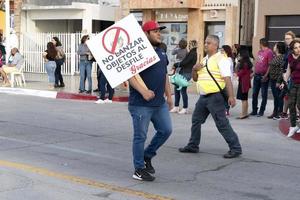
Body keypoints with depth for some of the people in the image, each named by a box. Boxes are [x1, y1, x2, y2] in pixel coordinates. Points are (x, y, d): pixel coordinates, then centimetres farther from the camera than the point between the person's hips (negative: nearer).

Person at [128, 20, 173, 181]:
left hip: (160, 103, 8)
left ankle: (147, 156, 29)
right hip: (141, 104, -8)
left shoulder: (161, 52, 14)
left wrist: (168, 96, 21)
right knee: (140, 136, 1)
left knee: (166, 130, 11)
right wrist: (143, 91, -28)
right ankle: (139, 170, 13)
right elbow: (130, 75, -20)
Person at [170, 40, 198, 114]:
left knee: (183, 90, -7)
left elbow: (183, 63, -17)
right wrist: (176, 65, 2)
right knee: (176, 88, 10)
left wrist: (176, 64, -1)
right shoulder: (192, 53, 17)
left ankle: (185, 108, 1)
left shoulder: (192, 53, -13)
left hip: (186, 73, -10)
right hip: (182, 73, 10)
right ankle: (176, 107, 16)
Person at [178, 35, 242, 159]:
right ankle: (193, 146, 29)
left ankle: (235, 148, -1)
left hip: (215, 96, -9)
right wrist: (194, 69, -1)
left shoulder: (221, 59, -10)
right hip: (203, 97, 9)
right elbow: (195, 79, 21)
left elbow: (227, 78, -19)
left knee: (222, 124, -8)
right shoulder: (204, 60, 16)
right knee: (196, 121, 16)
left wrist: (231, 96, -27)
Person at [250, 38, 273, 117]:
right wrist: (253, 72, 16)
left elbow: (270, 65, -14)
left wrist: (266, 75, -19)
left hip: (264, 76, -8)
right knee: (254, 94, 10)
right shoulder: (260, 52, 15)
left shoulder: (269, 52, -10)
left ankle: (261, 111, 7)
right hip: (257, 75, 8)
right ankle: (254, 110, 17)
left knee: (264, 95, 2)